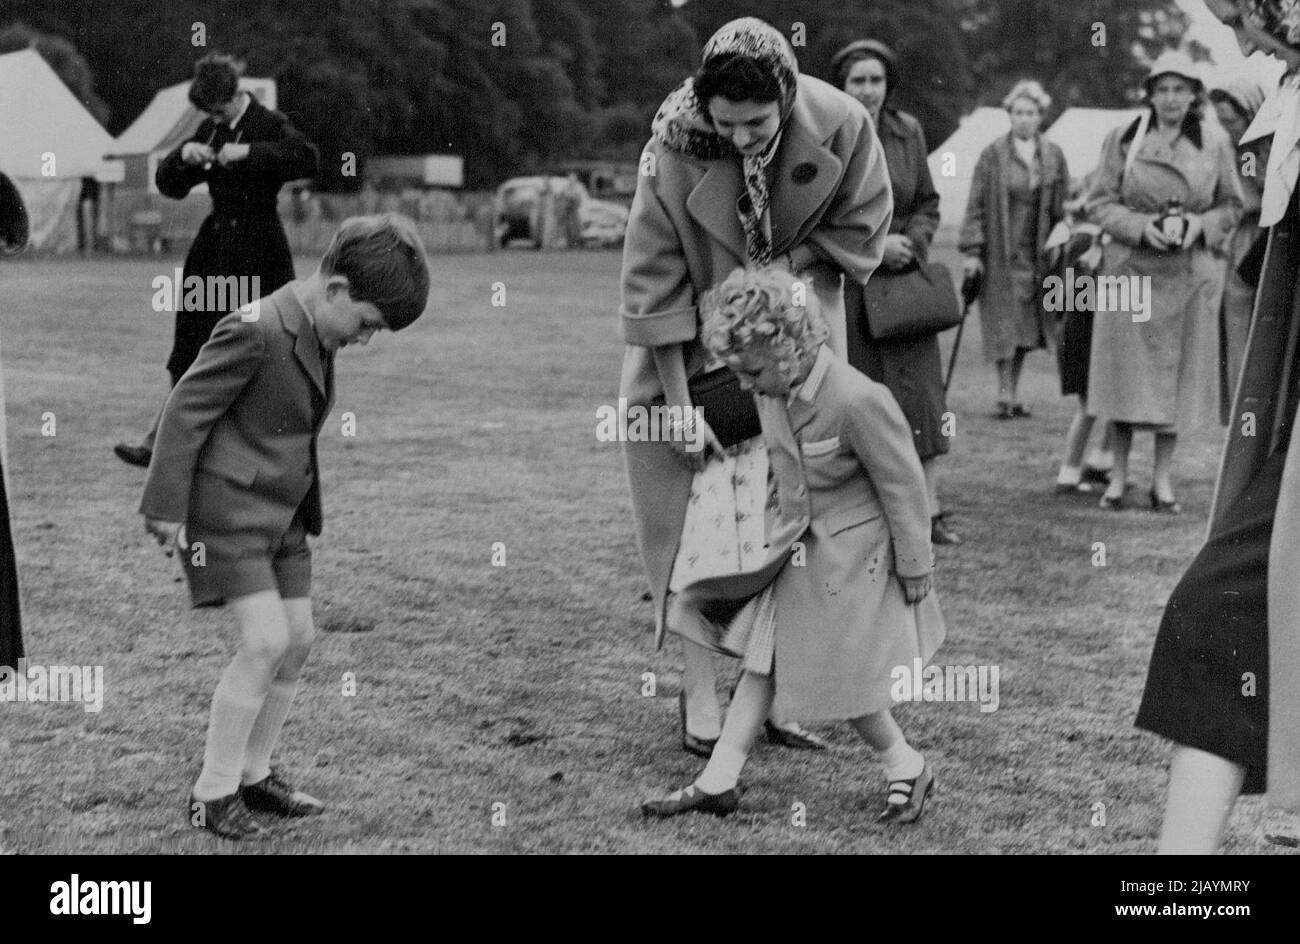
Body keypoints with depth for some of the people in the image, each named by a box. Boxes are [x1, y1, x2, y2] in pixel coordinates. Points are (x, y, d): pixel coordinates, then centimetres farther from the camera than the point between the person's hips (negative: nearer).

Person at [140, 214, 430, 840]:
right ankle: (213, 794, -2)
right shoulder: (256, 330, -21)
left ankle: (253, 775, 22)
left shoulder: (318, 336, 7)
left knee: (298, 640, 8)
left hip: (282, 514, 9)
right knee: (265, 642, -13)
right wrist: (167, 507, -17)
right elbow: (185, 410, -18)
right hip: (227, 512, -9)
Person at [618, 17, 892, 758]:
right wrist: (677, 401, -21)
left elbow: (863, 225, -6)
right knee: (704, 510, -5)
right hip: (700, 345, -2)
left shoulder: (840, 125, -22)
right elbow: (654, 278, -20)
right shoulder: (674, 146, -26)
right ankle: (702, 693, 5)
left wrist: (785, 268, -20)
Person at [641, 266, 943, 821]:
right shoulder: (772, 391, -6)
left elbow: (903, 488, -19)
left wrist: (913, 569, -11)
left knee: (841, 680, 2)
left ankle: (908, 770, 24)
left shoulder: (858, 401, -29)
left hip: (852, 557, -7)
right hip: (794, 547, 7)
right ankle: (717, 784, 15)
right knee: (763, 662, 9)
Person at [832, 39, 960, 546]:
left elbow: (928, 204, 13)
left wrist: (912, 243, -7)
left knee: (917, 391, -1)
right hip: (843, 287, -3)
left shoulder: (908, 132, 7)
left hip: (903, 280, 3)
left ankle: (929, 510, 4)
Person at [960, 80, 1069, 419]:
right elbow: (976, 205, -4)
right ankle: (1005, 394, 1)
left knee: (1025, 327, 8)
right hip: (1000, 254, -3)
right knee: (1004, 327, -6)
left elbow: (1064, 207, 10)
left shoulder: (1053, 156, 7)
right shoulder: (992, 156, -3)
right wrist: (971, 249, -9)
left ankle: (1013, 392, 18)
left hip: (1037, 254, 3)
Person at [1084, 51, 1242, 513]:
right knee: (1126, 370, 1)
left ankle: (1163, 479, 14)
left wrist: (1201, 225, -10)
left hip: (1191, 273, 1)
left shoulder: (1216, 143, 2)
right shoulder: (1123, 139, 0)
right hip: (1131, 270, -1)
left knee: (1178, 372, 4)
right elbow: (1099, 202, 1)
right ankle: (1118, 475, 13)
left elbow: (1231, 206, 9)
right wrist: (1140, 226, -15)